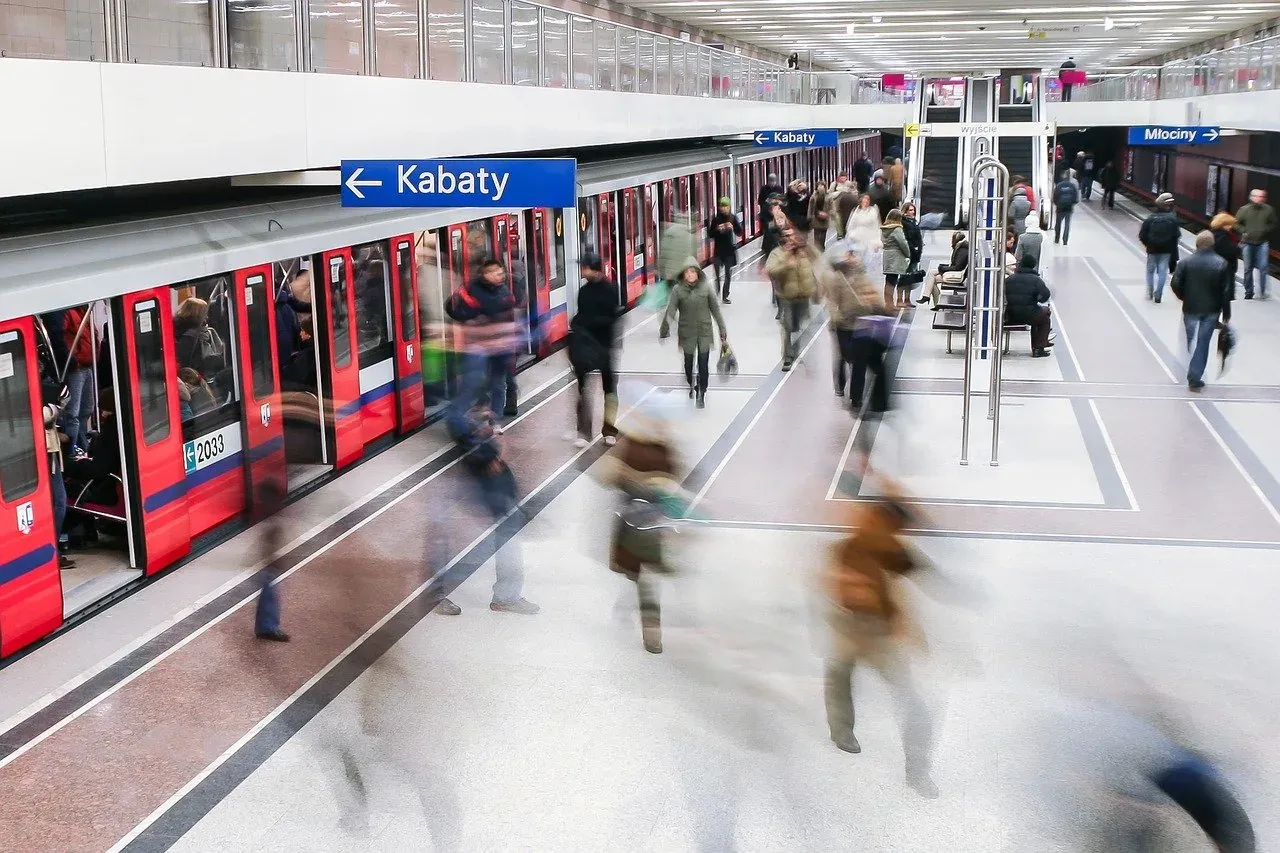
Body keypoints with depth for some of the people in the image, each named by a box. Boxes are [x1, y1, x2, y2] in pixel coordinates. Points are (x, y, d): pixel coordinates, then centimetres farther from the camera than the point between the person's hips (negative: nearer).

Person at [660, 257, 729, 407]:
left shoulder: (705, 288, -5)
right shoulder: (678, 290, -8)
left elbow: (715, 309, 1)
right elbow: (670, 311, -13)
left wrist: (723, 331, 4)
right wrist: (664, 331, -22)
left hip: (704, 332, 0)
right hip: (687, 332, 0)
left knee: (703, 364, -2)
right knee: (688, 362, 15)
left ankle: (701, 394, 10)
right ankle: (691, 385, 43)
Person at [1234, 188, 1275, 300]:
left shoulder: (1269, 210, 1)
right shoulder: (1244, 210, 0)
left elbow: (1273, 224, 9)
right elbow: (1237, 224, 7)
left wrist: (1265, 230, -9)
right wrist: (1244, 232, -9)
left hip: (1263, 243, -1)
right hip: (1248, 243, 1)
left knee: (1263, 267, -12)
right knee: (1248, 269, 7)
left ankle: (1262, 291, -3)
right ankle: (1249, 292, 19)